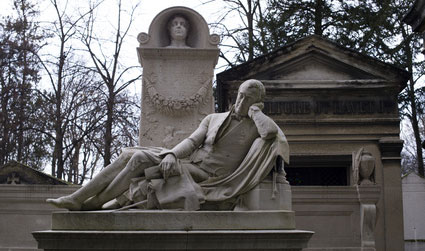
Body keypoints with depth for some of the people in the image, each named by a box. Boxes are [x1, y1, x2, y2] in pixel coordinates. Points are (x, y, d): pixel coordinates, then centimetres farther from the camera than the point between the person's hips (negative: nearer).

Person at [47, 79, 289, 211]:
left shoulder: (256, 126, 7)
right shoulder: (213, 119, 20)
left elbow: (272, 131, -19)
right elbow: (192, 142, 7)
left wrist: (255, 110, -2)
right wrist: (171, 154, -14)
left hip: (206, 176, -6)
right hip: (188, 161, 6)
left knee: (140, 161, -22)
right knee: (129, 156, -12)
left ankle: (90, 205, -12)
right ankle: (76, 198, -13)